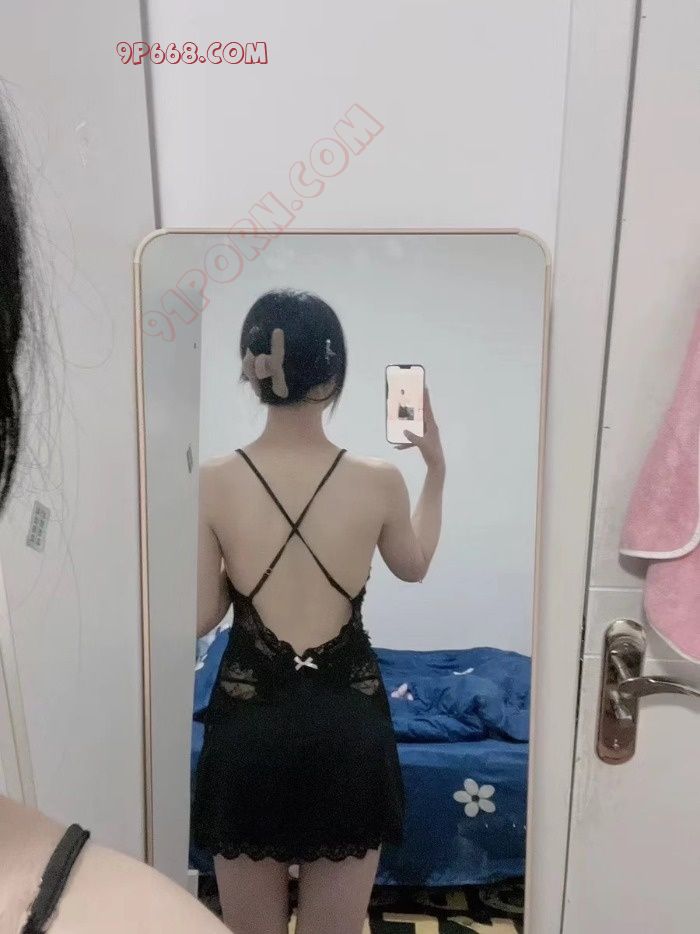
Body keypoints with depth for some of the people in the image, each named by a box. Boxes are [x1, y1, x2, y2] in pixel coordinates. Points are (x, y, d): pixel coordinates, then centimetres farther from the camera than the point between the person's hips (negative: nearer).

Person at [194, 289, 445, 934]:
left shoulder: (212, 483, -12)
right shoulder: (380, 482, -11)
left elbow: (200, 618, -5)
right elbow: (414, 566, 9)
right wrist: (436, 466, 16)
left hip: (248, 723, 0)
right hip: (347, 723, 0)